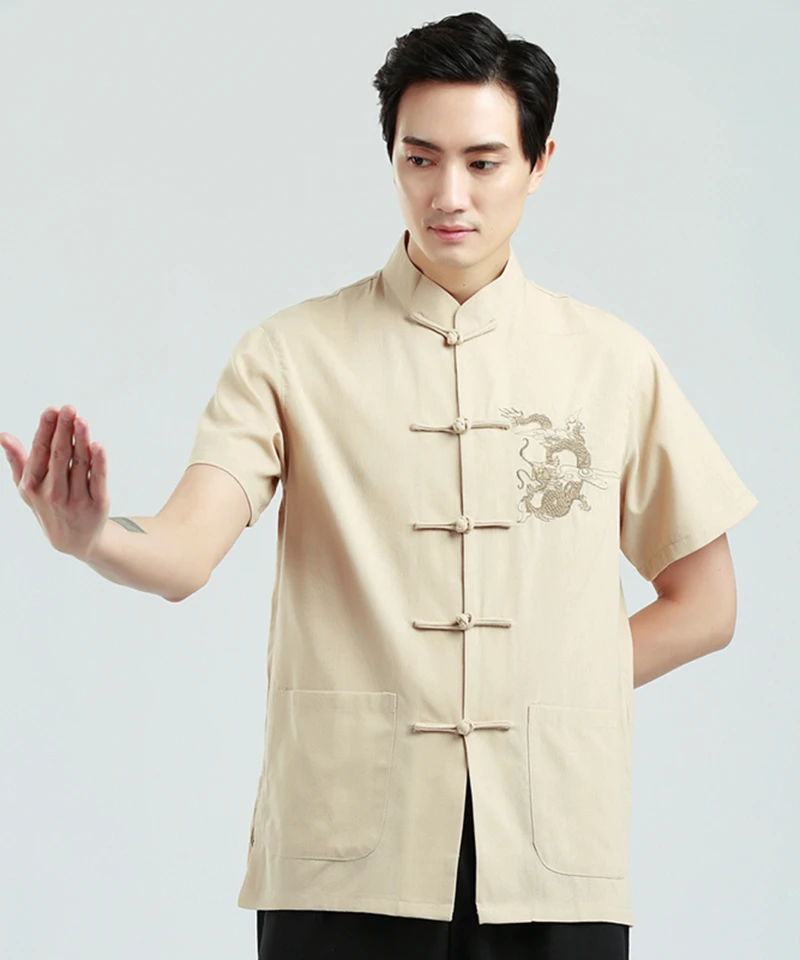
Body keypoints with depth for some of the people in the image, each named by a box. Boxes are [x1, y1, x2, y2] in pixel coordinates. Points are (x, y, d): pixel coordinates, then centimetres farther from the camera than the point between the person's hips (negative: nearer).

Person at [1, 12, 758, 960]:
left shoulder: (615, 363, 7)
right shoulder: (290, 354, 1)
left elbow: (704, 604, 13)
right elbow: (182, 557, -13)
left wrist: (550, 694, 2)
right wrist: (89, 535, -34)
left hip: (550, 855, 2)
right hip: (348, 856, -1)